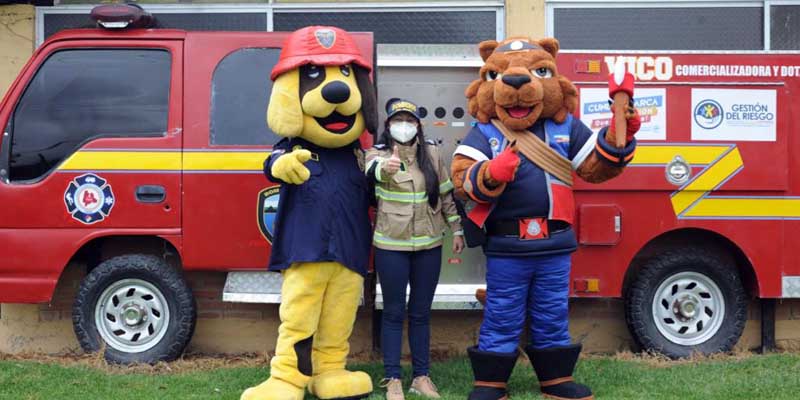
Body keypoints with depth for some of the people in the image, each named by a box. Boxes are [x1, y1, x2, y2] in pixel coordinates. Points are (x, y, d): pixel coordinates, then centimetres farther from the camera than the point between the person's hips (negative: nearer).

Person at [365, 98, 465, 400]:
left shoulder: (432, 153, 4)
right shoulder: (378, 153, -6)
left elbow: (446, 194, 10)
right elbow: (373, 170, -31)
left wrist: (457, 229, 7)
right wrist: (386, 167, -53)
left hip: (428, 245, 3)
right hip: (391, 245, -3)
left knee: (421, 313, 11)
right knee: (394, 312, 4)